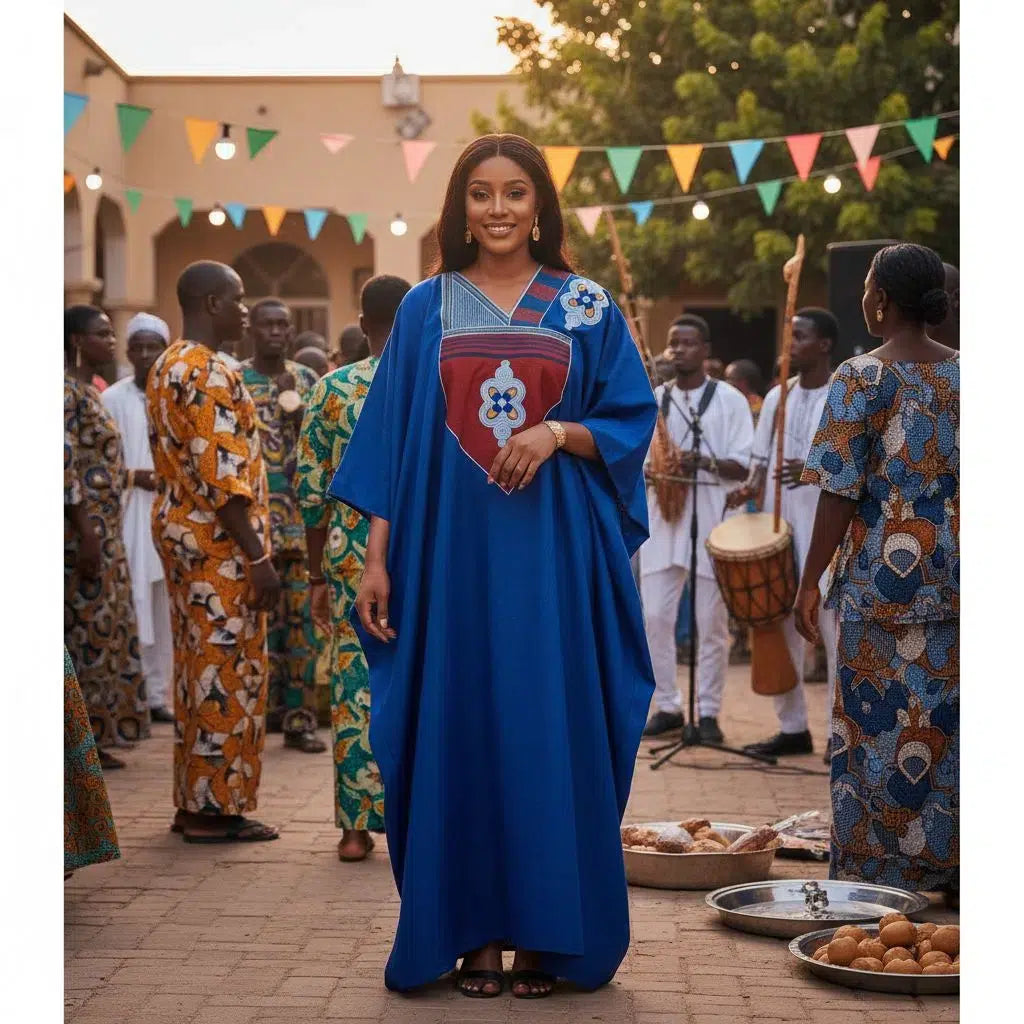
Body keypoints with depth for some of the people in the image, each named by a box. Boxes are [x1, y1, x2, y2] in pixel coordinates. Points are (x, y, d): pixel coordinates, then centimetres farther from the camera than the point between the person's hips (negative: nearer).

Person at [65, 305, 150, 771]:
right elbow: (65, 465, -20)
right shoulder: (66, 389, -13)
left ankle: (96, 737, 16)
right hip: (84, 530, -10)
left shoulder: (87, 389, 16)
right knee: (84, 630, -6)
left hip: (103, 530, 10)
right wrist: (87, 533, -22)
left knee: (102, 632, 11)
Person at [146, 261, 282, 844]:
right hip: (220, 542, -10)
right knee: (228, 673, -4)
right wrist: (259, 558, -21)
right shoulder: (211, 373, -16)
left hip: (180, 530, 10)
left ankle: (193, 801, 18)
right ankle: (216, 808, 1)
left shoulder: (167, 368, 15)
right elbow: (223, 476, -22)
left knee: (197, 667, 13)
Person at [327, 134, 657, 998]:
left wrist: (558, 432, -14)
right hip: (452, 547, 1)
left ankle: (546, 931, 9)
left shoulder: (588, 308, 6)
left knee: (551, 728, 0)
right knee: (459, 726, 2)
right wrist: (377, 557, -2)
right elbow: (390, 437, 5)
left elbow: (633, 418, 5)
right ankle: (472, 931, 11)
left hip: (554, 551, 0)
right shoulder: (426, 310, 7)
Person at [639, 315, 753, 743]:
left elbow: (744, 466, -4)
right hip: (662, 514, 3)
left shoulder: (729, 399, 2)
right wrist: (650, 471, -8)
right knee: (655, 616, -1)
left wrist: (704, 462, -20)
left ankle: (708, 711, 9)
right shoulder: (654, 399, 13)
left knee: (711, 622, 0)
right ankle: (667, 706, 11)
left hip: (712, 516, -3)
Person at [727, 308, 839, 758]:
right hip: (779, 526, 6)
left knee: (835, 629, -5)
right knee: (778, 626, 9)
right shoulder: (777, 397, 14)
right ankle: (792, 727, 19)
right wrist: (750, 487, -4)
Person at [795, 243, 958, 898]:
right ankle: (948, 867, 17)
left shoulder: (862, 378, -10)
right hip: (956, 573, 5)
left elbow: (841, 492, -12)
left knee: (881, 716, 4)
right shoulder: (966, 372, 5)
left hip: (884, 571, -4)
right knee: (947, 717, 11)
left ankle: (881, 869, 10)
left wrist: (811, 581, -5)